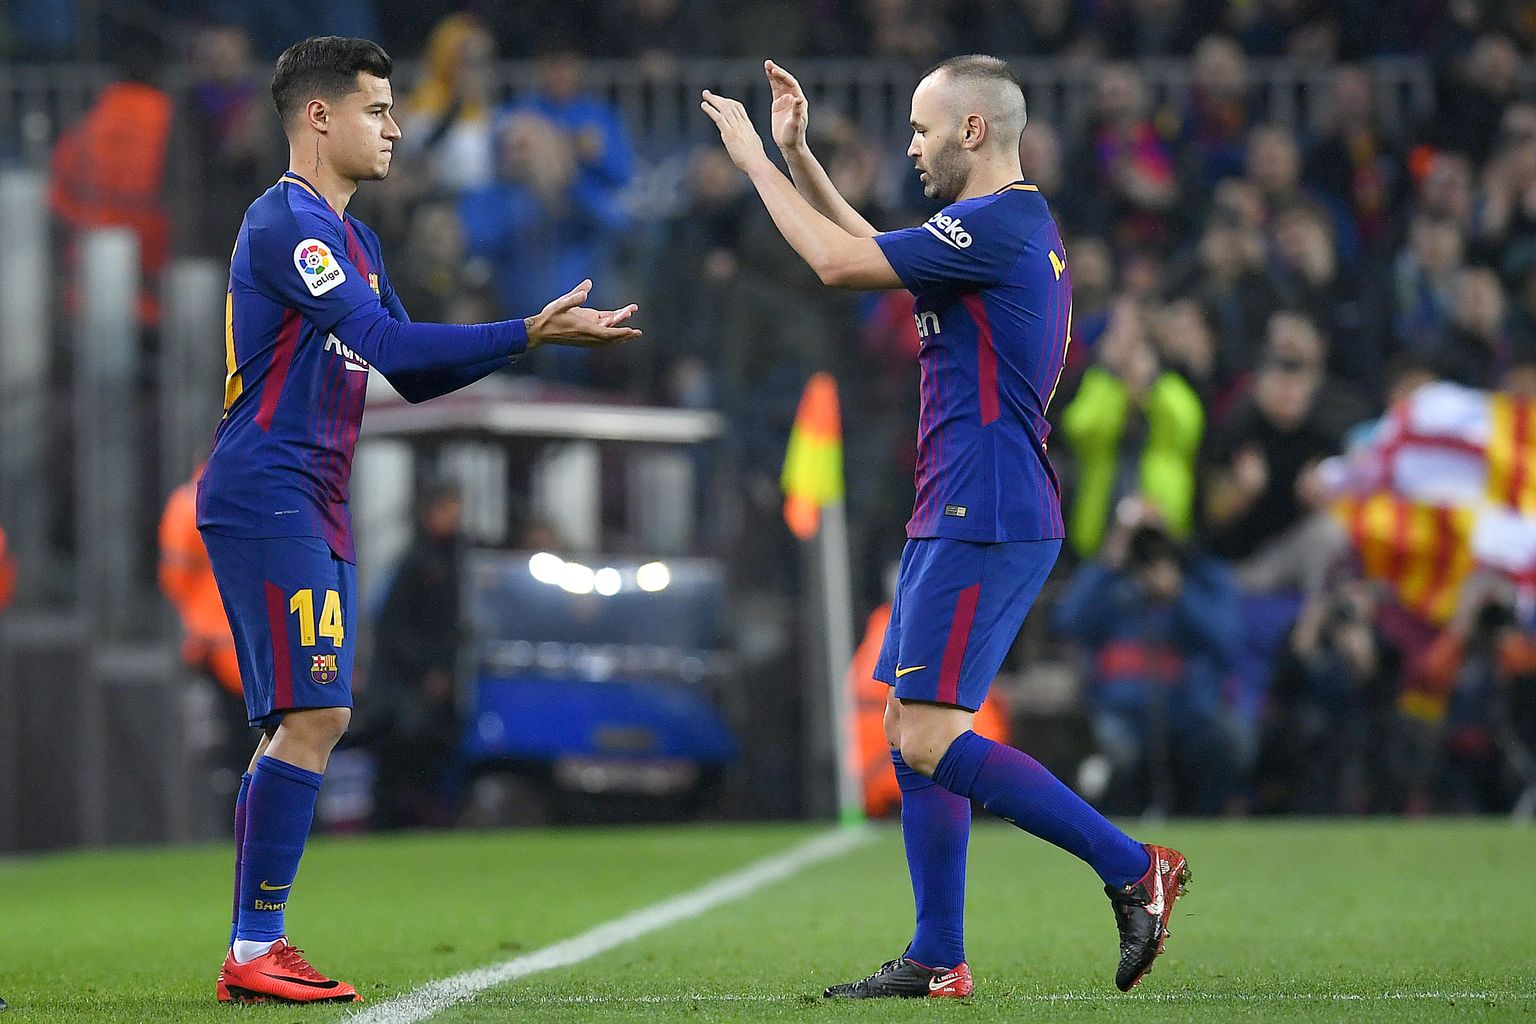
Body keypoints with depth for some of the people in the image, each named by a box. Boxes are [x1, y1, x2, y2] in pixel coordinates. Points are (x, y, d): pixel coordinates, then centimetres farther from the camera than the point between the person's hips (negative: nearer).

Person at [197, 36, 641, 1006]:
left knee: (302, 724, 9)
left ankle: (259, 947, 10)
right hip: (267, 499, -10)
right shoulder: (285, 224, -13)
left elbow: (411, 372, 22)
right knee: (314, 716, -14)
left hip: (313, 510, 10)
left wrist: (529, 335, 9)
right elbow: (388, 343, -22)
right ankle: (254, 953, -13)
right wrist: (531, 334, -22)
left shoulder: (349, 236, 20)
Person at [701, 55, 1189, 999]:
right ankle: (938, 960, 10)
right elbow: (872, 248, 31)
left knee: (930, 737, -13)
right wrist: (797, 154, 24)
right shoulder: (1017, 225, 17)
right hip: (960, 519, 10)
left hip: (984, 521, -10)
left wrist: (754, 158, -2)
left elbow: (839, 261, -13)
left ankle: (1134, 868, -11)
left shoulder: (999, 225, -14)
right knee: (913, 733, 10)